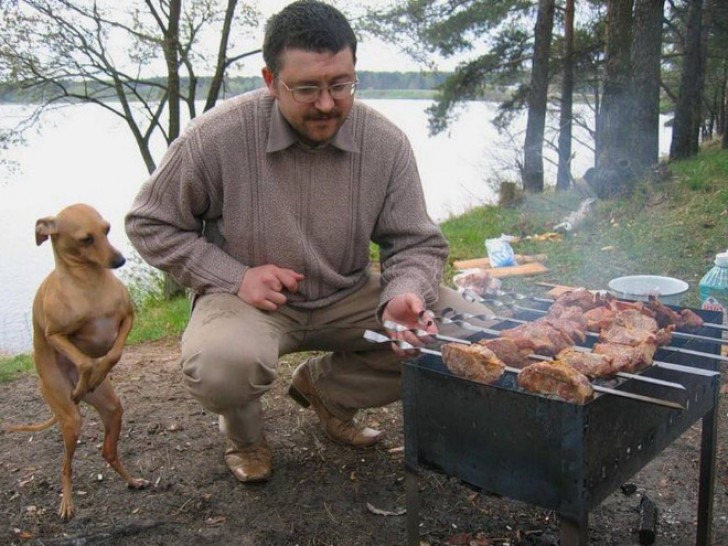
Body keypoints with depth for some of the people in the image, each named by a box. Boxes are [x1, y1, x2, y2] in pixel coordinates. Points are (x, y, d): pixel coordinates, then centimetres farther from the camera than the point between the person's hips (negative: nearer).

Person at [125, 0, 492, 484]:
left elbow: (417, 244, -2)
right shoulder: (217, 136, -17)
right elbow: (148, 224, -5)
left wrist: (403, 296, -26)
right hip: (250, 300, -3)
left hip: (349, 297, 4)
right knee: (220, 365, -39)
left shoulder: (386, 143, -10)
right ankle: (244, 433, 4)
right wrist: (233, 277, -17)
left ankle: (325, 387, 11)